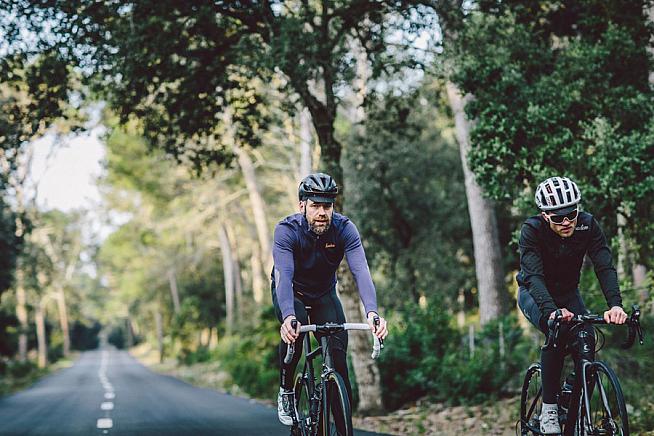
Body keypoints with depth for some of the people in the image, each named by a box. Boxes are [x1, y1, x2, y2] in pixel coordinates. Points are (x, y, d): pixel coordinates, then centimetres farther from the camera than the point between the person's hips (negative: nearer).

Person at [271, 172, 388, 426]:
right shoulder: (286, 230, -29)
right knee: (295, 327, -33)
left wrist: (372, 312, -53)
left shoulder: (344, 229, -25)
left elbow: (360, 271, -36)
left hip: (324, 293, 2)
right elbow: (283, 275, -42)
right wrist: (289, 317, -59)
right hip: (290, 292, -2)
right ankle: (286, 391, -11)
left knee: (337, 350, -16)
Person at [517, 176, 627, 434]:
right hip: (535, 295, -3)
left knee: (587, 339, -20)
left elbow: (605, 266, -29)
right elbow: (533, 276, -39)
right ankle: (549, 411, -21)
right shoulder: (532, 230, -30)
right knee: (557, 332, -31)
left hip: (568, 293, 3)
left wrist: (615, 305, -47)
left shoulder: (587, 225, -22)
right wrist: (552, 310, -57)